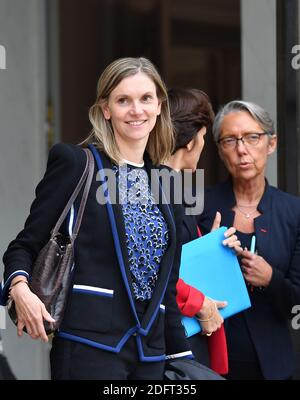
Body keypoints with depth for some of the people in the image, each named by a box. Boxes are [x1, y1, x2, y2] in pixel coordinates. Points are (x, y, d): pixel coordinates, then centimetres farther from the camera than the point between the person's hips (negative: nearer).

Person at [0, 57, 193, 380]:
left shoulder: (167, 183, 16)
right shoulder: (74, 162, 1)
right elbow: (26, 244, 1)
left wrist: (181, 355, 17)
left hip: (150, 353, 5)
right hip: (89, 344, -5)